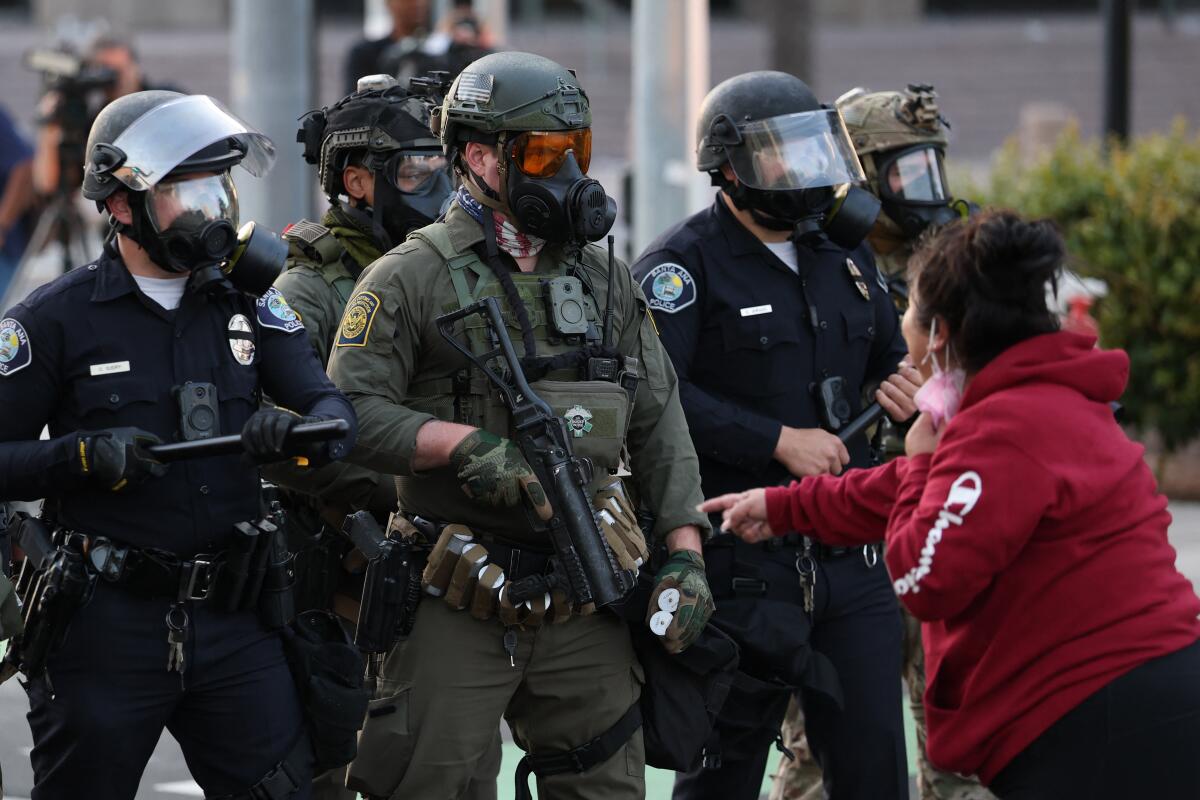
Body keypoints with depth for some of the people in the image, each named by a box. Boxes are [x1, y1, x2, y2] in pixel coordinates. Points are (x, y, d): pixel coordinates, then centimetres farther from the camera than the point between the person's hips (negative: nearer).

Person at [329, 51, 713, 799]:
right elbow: (349, 412, -10)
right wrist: (463, 443, -22)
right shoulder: (413, 277, -3)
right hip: (460, 599, -5)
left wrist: (685, 553, 4)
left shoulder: (606, 280, 14)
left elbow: (659, 424, 13)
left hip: (585, 596, 5)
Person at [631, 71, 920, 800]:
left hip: (853, 564, 6)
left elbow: (888, 358, 28)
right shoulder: (683, 266, -7)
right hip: (744, 567, -6)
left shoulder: (844, 259, 15)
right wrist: (780, 442, -20)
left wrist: (902, 389, 3)